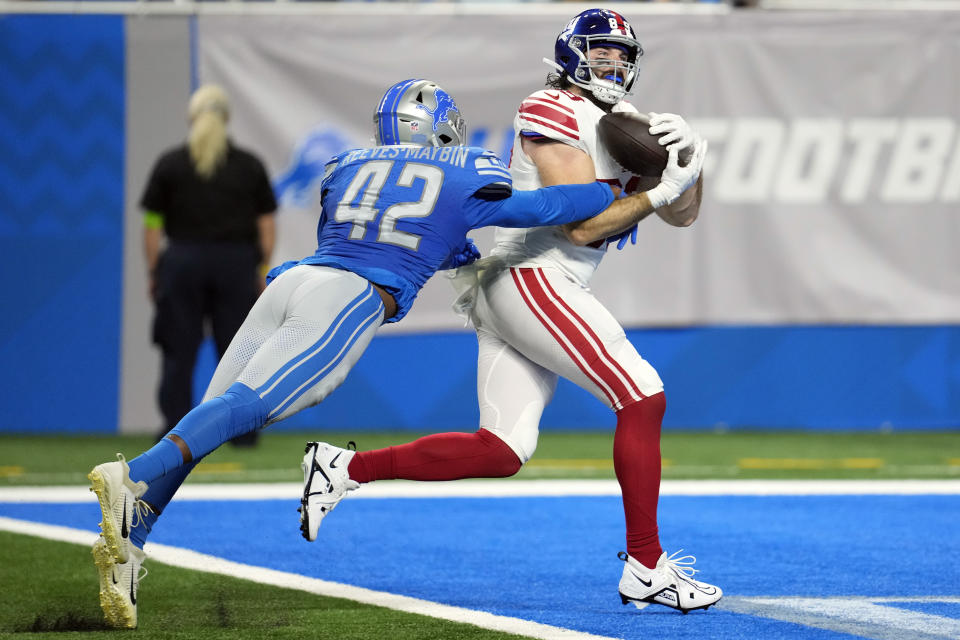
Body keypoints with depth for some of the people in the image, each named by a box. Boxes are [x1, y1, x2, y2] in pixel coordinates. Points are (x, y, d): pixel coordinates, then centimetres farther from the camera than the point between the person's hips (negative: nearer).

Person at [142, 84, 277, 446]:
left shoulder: (170, 165, 1)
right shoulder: (249, 166, 4)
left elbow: (152, 225, -1)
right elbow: (266, 225, 4)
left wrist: (152, 271, 6)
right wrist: (263, 269, 10)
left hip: (184, 263, -1)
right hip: (236, 263, 1)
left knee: (179, 352, 3)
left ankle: (175, 428, -1)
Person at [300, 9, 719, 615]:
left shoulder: (626, 126, 19)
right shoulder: (554, 113, -8)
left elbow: (682, 215, 16)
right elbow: (581, 226, -14)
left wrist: (690, 155, -3)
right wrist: (661, 190, -16)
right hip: (529, 276, -10)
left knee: (501, 452, 4)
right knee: (643, 396, -12)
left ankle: (345, 468, 7)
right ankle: (645, 568, -9)